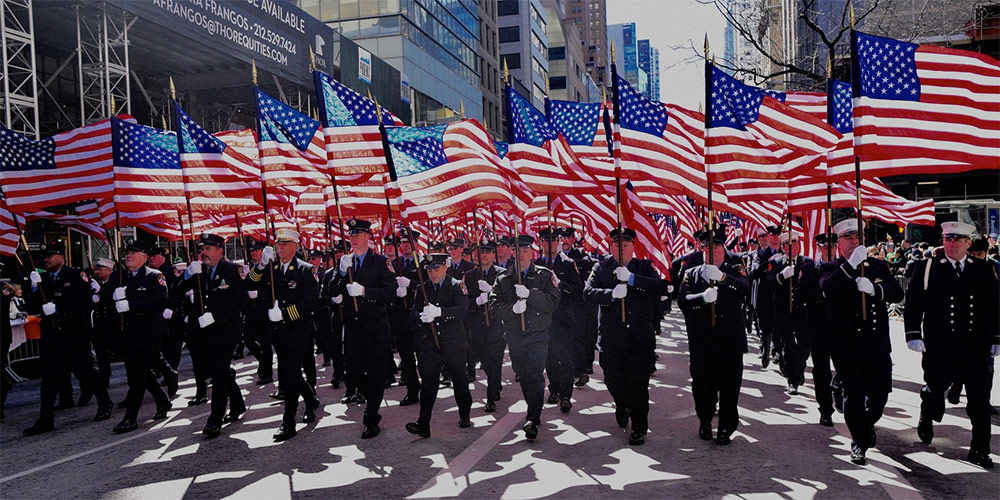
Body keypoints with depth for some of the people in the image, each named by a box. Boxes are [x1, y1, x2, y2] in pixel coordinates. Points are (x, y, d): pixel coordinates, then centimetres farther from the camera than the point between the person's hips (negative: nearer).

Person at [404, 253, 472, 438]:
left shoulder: (457, 286, -4)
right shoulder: (422, 289, 8)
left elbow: (462, 310, -19)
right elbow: (414, 312, 2)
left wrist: (438, 312, -33)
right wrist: (422, 316, -22)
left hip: (453, 344, -2)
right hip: (430, 344, 2)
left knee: (460, 382, 12)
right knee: (428, 382, -6)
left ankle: (465, 416, 33)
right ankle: (423, 425, -5)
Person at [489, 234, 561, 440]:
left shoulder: (544, 275, 1)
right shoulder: (503, 279, 7)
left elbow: (553, 302, -10)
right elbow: (494, 307, -2)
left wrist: (529, 294, -22)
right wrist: (512, 309, -20)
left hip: (537, 335, -3)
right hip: (514, 336, 3)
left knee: (534, 375, -12)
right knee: (522, 375, 11)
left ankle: (532, 420, -8)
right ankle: (534, 412, 29)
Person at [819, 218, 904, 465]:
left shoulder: (879, 266, 12)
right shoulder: (831, 268, 1)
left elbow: (897, 293, 0)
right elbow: (827, 287, -22)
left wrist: (875, 289, -18)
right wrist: (852, 264, -29)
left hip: (877, 342, 3)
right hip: (846, 344, -3)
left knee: (880, 391, 8)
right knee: (854, 394, -2)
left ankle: (867, 424, 39)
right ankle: (860, 441, 16)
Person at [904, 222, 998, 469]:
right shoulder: (928, 269, -1)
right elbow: (913, 303, -2)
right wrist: (913, 335, -10)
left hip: (976, 347, 2)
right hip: (939, 347, -1)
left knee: (980, 400, 3)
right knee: (934, 389, 12)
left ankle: (980, 449, 15)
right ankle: (926, 419, 43)